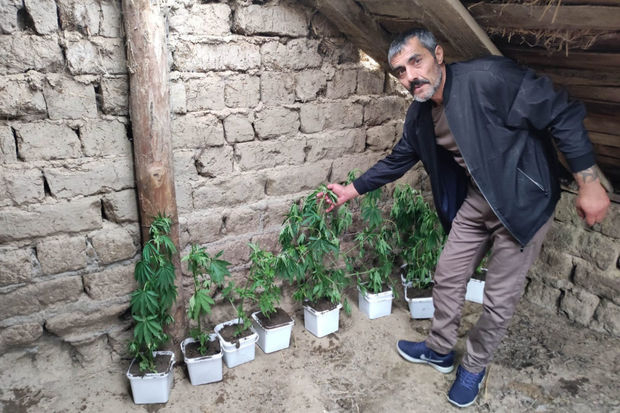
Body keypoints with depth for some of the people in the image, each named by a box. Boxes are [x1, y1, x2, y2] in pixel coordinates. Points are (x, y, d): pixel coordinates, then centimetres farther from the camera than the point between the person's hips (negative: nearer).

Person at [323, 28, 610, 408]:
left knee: (501, 297, 4)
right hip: (475, 201, 7)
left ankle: (475, 366, 29)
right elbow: (397, 161, 11)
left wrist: (590, 185, -20)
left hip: (523, 200, -6)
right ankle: (440, 350, 37)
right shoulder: (421, 114, -3)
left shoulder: (488, 77, -26)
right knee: (447, 277, 13)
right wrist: (353, 190, 10)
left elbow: (564, 115, -22)